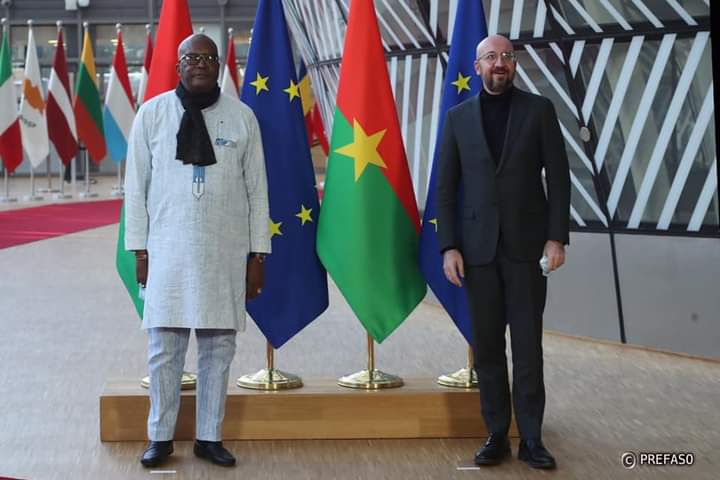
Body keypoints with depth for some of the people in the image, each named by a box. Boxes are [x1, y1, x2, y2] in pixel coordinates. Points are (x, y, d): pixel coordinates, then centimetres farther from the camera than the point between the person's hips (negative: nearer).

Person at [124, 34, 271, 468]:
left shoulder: (242, 116, 3)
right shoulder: (153, 113, 2)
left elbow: (257, 189, 5)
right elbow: (137, 185, 5)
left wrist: (257, 254, 3)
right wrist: (139, 249, 0)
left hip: (226, 251, 1)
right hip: (168, 248, -1)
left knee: (219, 346, 5)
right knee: (165, 347, 2)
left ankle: (210, 437, 17)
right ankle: (161, 437, 16)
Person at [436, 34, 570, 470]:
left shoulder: (539, 109, 4)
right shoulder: (458, 117, 7)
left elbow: (558, 177, 1)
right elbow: (446, 187, 6)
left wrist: (557, 237, -8)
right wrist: (449, 246, -2)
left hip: (526, 245, -1)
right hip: (479, 247, 2)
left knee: (528, 344, 1)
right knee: (487, 346, 4)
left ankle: (531, 438, 8)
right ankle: (497, 435, 13)